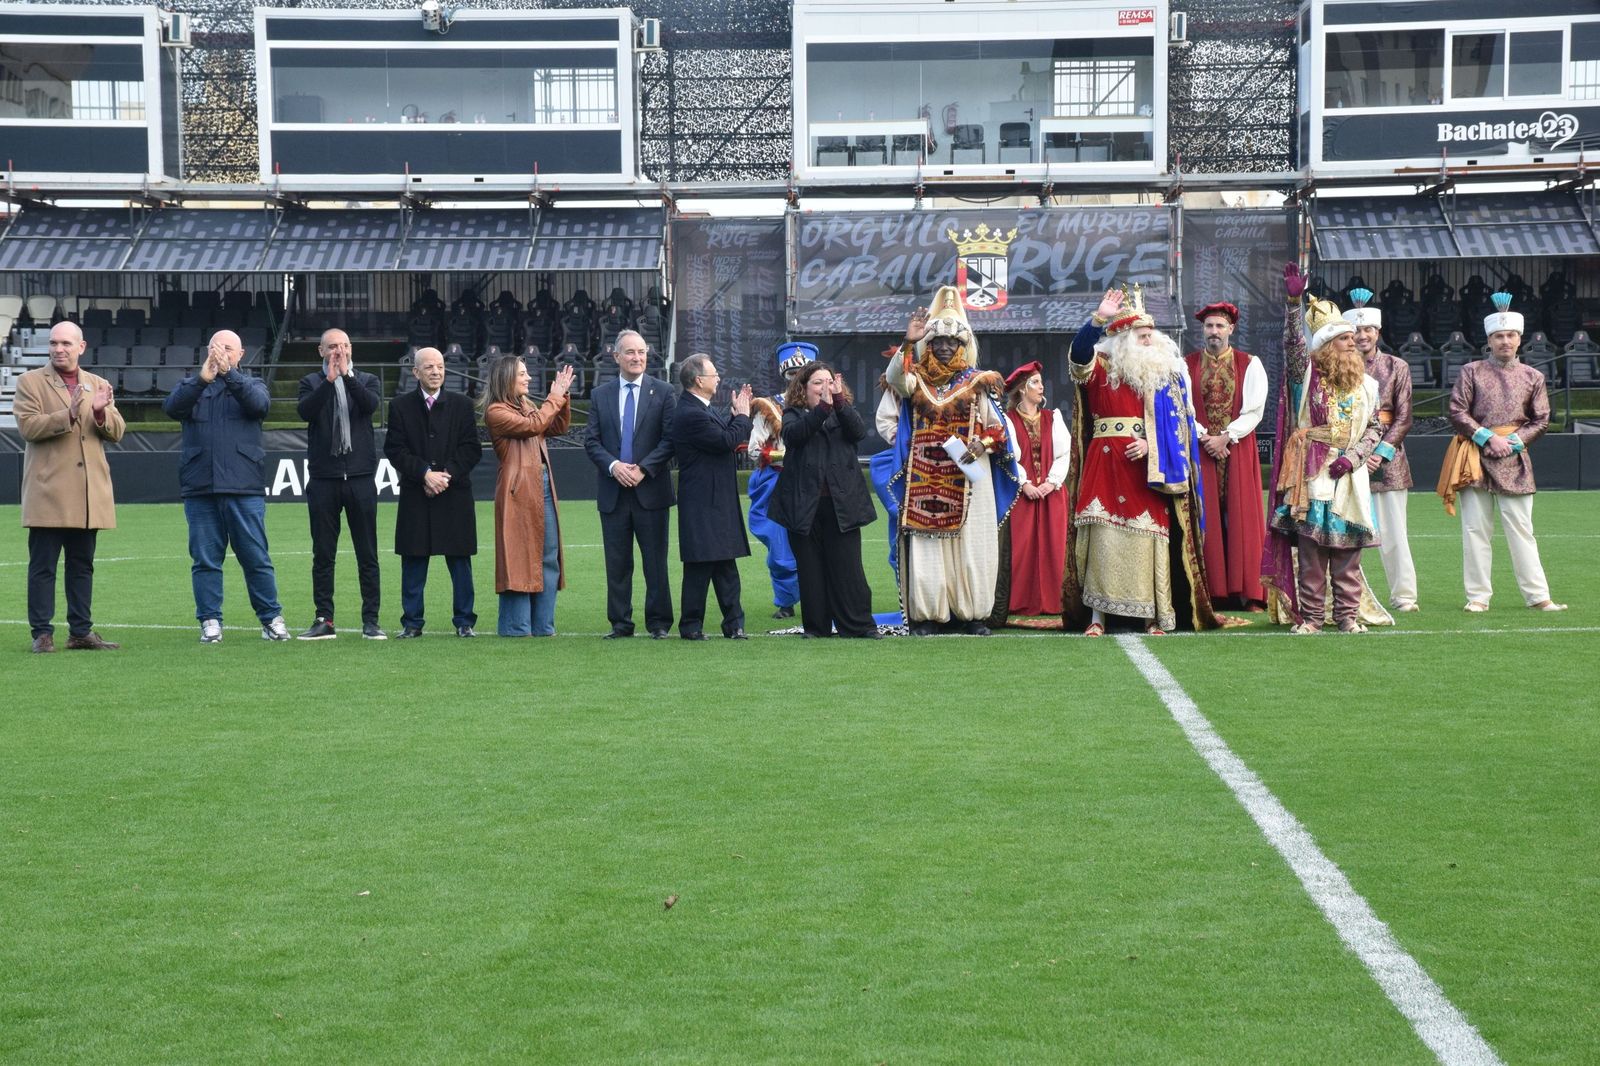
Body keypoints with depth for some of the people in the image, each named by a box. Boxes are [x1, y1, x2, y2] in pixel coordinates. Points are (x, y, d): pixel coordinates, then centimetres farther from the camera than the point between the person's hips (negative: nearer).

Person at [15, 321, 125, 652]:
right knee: (43, 566, -3)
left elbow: (117, 433, 9)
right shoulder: (31, 382, 4)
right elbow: (27, 426, -9)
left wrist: (102, 413, -12)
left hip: (89, 493, 4)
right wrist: (67, 414, -22)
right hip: (47, 491, -4)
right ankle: (42, 633, 1)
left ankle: (81, 631, 13)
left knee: (82, 565, 8)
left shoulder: (98, 385, 15)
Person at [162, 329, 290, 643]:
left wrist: (228, 373, -21)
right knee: (205, 559, 3)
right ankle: (210, 622, 9)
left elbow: (259, 404, -10)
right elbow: (172, 406, -7)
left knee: (256, 558, 0)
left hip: (243, 487, -1)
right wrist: (202, 378, -21)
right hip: (200, 487, 1)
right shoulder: (192, 386, 14)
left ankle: (272, 618, 8)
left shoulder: (251, 385, 13)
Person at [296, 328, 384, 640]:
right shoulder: (312, 383, 8)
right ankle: (324, 621, 9)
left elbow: (371, 404, -11)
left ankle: (371, 620, 6)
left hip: (360, 477, 0)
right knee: (323, 555, 3)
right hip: (324, 479, 0)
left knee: (367, 555, 2)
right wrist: (330, 379, -16)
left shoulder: (365, 380, 11)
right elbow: (305, 411, -12)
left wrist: (347, 375, -15)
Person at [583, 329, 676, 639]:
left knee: (656, 561, 2)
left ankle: (658, 622, 9)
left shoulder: (663, 392, 2)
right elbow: (591, 441, 5)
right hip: (613, 491, 2)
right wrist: (613, 466, -12)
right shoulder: (600, 396, 9)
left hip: (650, 489, -2)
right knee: (617, 562, 5)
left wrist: (643, 468, -13)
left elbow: (669, 439, -3)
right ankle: (620, 623, 12)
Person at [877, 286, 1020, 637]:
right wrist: (908, 343, -24)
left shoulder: (977, 382, 9)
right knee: (927, 543, -4)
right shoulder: (916, 379, 8)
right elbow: (894, 377, -14)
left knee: (971, 542, -2)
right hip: (924, 478, 0)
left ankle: (973, 614, 2)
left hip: (967, 476, 0)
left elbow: (998, 426, 9)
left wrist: (982, 444, -10)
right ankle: (926, 614, -1)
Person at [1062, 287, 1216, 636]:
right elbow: (1078, 353, -14)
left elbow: (1175, 423, 7)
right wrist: (1099, 318, -24)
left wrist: (1151, 444, -10)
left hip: (1147, 466, 1)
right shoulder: (1100, 366, 7)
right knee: (1103, 535, -5)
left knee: (1148, 536, -3)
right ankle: (1097, 615, -3)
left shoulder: (1164, 371, 11)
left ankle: (1154, 616, 2)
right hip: (1105, 464, -1)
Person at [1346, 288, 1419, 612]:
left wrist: (1382, 453, -8)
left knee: (1392, 531, 0)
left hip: (1387, 455, 0)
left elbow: (1404, 418, 4)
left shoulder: (1397, 367, 7)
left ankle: (1403, 596, 5)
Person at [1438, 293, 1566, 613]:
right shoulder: (1471, 372, 4)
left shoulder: (1533, 377, 9)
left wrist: (1514, 441, -7)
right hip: (1475, 458, -1)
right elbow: (1457, 412, -1)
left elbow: (1541, 420, 9)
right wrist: (1488, 438, -10)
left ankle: (1538, 596, 3)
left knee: (1521, 529, -1)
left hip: (1514, 459, 1)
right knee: (1475, 529, 1)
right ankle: (1478, 596, 7)